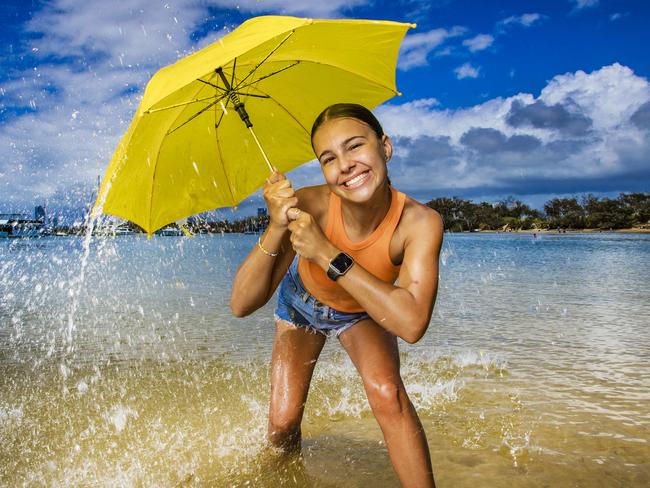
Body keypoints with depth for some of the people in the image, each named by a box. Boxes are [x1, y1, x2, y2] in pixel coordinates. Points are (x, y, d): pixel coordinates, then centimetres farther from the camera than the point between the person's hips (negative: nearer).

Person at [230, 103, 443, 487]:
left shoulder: (420, 222, -35)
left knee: (387, 391, -27)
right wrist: (276, 229, -49)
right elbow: (242, 305, -34)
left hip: (365, 312, 0)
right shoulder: (308, 207, -34)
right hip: (302, 303, 1)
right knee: (283, 422, 0)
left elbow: (411, 324, -46)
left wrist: (329, 255, -48)